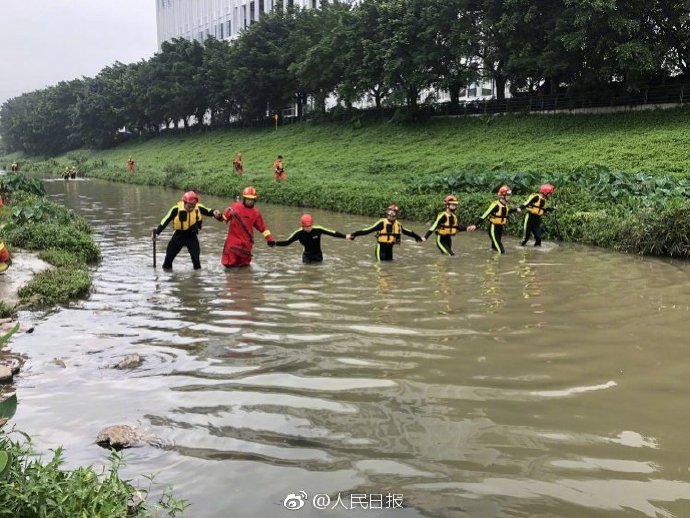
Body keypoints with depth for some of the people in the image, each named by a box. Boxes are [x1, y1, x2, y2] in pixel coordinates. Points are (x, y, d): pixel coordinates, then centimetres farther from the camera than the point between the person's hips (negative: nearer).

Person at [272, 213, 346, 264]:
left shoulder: (318, 230, -20)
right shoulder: (299, 233, -17)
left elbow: (333, 233, -17)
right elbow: (287, 242, -13)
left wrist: (346, 236, -23)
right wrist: (275, 243, -26)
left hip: (318, 256, 0)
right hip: (307, 256, 0)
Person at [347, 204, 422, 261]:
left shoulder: (398, 224, 3)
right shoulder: (382, 223, -14)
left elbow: (407, 232, 20)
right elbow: (368, 230, -17)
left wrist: (418, 237, 31)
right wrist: (353, 235, -24)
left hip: (390, 247, 6)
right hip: (381, 247, -6)